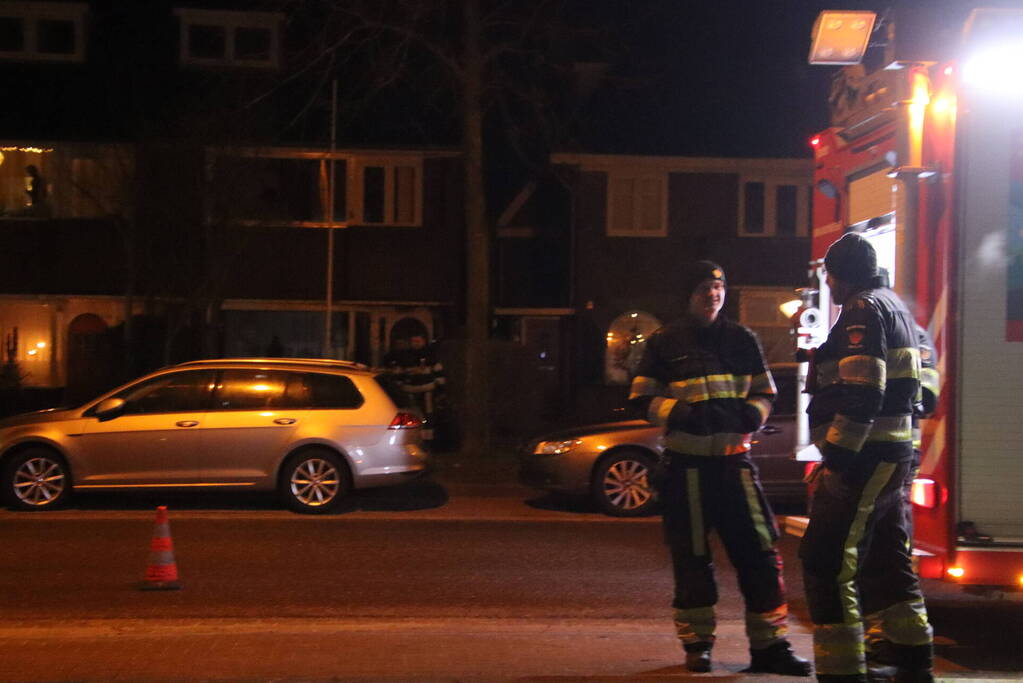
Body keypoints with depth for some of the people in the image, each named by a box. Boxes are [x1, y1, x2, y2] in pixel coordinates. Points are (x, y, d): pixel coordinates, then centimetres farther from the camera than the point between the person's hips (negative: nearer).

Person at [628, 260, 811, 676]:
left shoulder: (742, 340, 11)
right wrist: (676, 412, -16)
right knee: (691, 558, 5)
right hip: (686, 464, -2)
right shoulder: (664, 343, 3)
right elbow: (641, 399, 3)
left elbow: (765, 391, 18)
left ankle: (769, 645, 7)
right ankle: (696, 643, 19)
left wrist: (755, 411, -5)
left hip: (734, 458, 2)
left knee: (760, 551, -2)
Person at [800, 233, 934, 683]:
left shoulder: (862, 311, -11)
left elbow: (861, 396, -22)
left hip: (864, 459, -11)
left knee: (826, 561, -9)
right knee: (885, 560, 17)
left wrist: (834, 457, -20)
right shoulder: (895, 307, 20)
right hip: (893, 456, 11)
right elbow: (913, 390, 24)